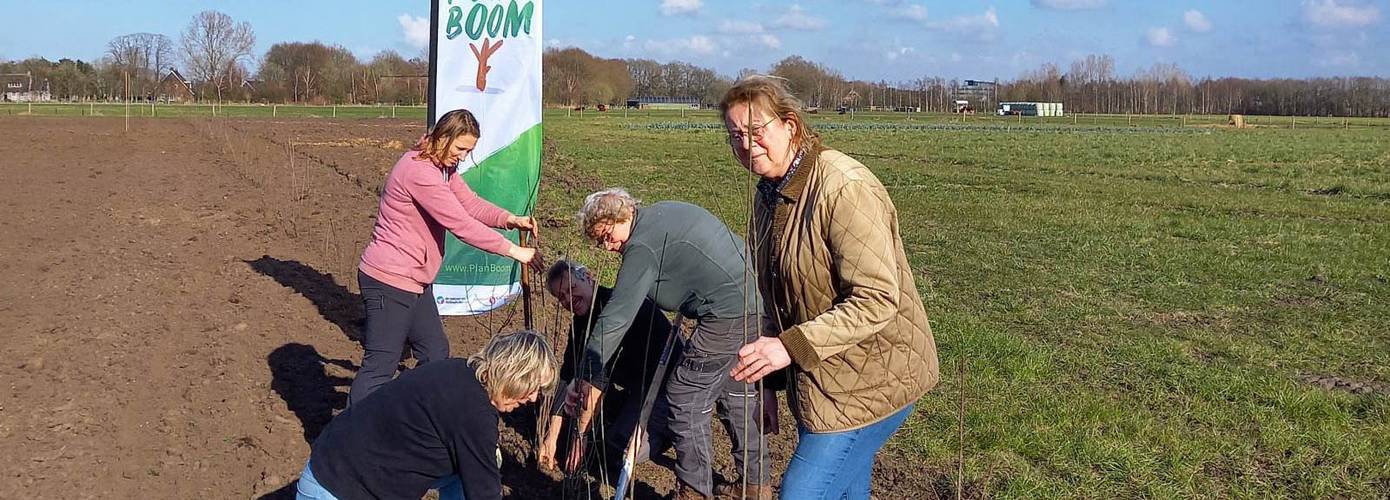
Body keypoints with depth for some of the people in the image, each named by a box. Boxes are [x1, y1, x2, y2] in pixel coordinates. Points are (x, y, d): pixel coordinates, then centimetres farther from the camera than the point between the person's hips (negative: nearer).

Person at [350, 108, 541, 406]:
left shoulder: (443, 167, 10)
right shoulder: (419, 171, -23)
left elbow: (470, 204, 8)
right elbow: (461, 224, -25)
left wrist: (511, 220, -10)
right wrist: (513, 251, -20)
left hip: (415, 281, 10)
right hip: (390, 281, -10)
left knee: (435, 353, 16)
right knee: (380, 366, -7)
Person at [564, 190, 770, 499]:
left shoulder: (642, 248, -12)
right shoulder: (666, 210, 15)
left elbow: (613, 322, -13)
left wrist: (584, 381, -9)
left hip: (729, 315, -10)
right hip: (761, 304, 10)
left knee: (684, 404, 2)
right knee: (743, 395, 24)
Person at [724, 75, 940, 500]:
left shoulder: (845, 187, -23)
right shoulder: (769, 193, 6)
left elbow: (877, 300, -27)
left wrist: (791, 346, -30)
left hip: (870, 380, -9)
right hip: (817, 377, 9)